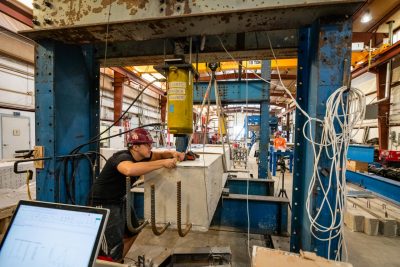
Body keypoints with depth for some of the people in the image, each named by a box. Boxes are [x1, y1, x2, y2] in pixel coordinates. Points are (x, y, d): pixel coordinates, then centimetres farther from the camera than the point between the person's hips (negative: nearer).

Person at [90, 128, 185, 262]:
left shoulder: (142, 156, -7)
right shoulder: (122, 157, -30)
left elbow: (161, 154, 1)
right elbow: (130, 169, -53)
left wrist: (173, 154, -22)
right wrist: (163, 163, -50)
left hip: (121, 199, 8)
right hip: (105, 203, -8)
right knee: (115, 249, -6)